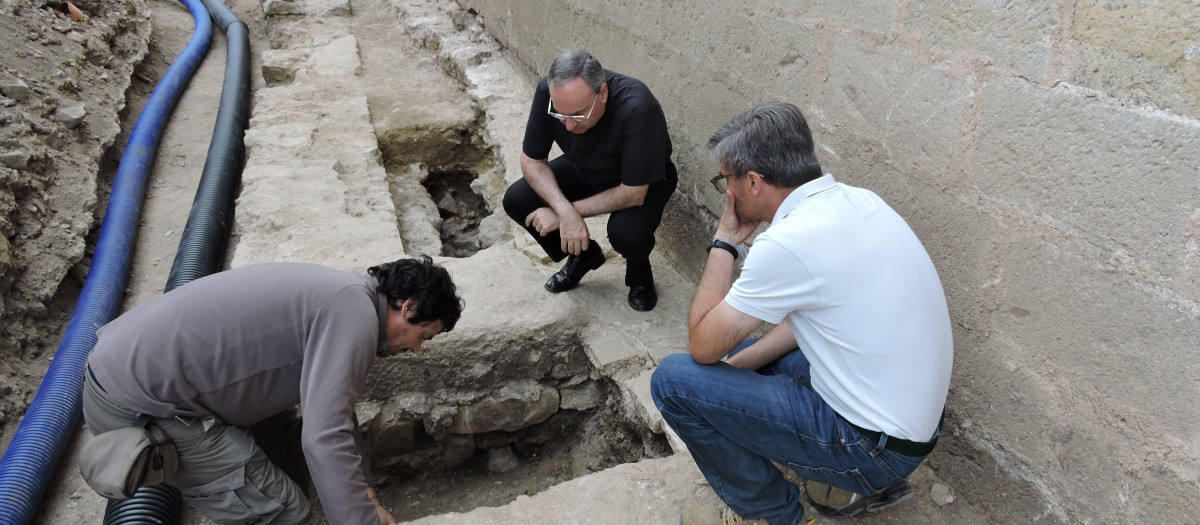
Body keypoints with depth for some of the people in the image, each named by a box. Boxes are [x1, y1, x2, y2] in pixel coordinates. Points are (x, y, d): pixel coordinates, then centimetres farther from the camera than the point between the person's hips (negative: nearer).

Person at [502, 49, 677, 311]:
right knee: (516, 200, -14)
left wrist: (567, 212, -26)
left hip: (641, 180, -4)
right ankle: (583, 254, 12)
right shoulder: (548, 92, -27)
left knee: (627, 231, -35)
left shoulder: (637, 108, -39)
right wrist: (567, 212, -32)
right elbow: (531, 160, -15)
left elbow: (633, 193, -32)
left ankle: (639, 271, 4)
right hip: (583, 169, 5)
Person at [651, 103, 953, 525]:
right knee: (740, 349, 22)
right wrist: (738, 360, 7)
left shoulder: (788, 243, -27)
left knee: (673, 379, -11)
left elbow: (703, 346, -14)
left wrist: (725, 240, -7)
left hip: (876, 447, -9)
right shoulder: (858, 200, 0)